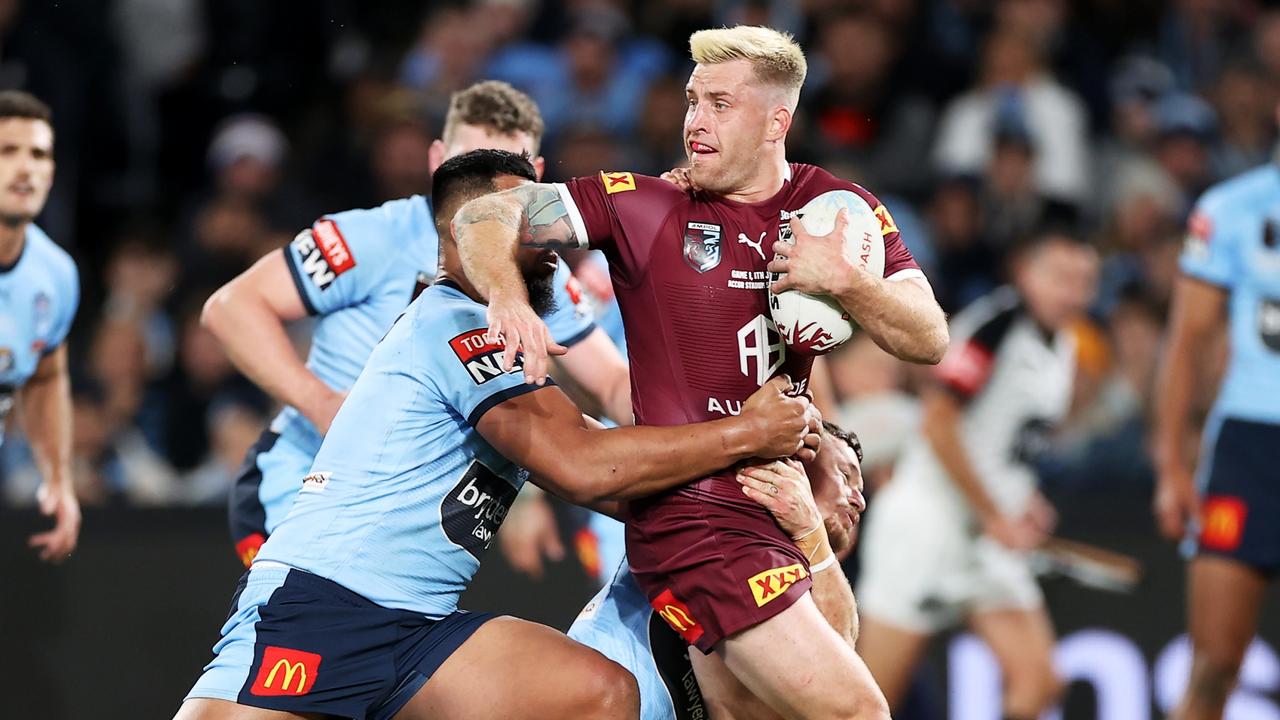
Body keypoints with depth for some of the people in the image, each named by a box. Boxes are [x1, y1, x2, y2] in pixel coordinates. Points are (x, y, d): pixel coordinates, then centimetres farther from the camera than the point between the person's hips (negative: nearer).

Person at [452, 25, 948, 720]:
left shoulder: (840, 211, 5)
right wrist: (505, 292, -27)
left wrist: (841, 279, -19)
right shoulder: (644, 205, -5)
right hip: (695, 519, -6)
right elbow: (483, 217, -6)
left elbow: (928, 340, -1)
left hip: (788, 500, 6)